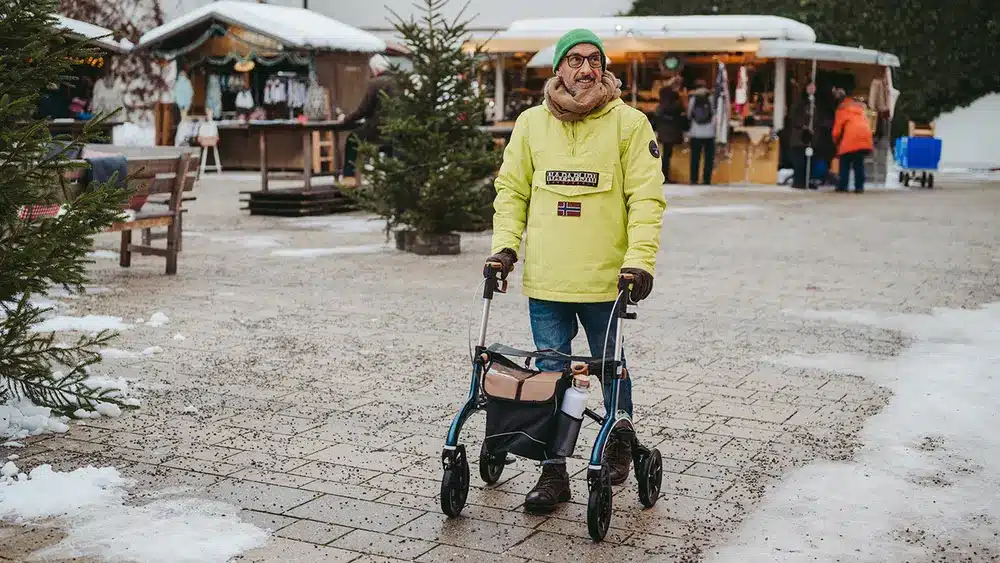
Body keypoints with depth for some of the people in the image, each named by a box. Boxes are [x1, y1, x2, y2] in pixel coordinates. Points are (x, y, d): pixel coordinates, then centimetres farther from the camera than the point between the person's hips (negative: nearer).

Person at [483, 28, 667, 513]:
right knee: (550, 374, 6)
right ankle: (553, 473, 16)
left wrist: (639, 259, -17)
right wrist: (505, 246, 0)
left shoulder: (628, 123, -4)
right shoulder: (531, 123, 5)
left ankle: (618, 443, 40)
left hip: (605, 277, -2)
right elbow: (512, 192, 12)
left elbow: (646, 198, -7)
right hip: (545, 278, 2)